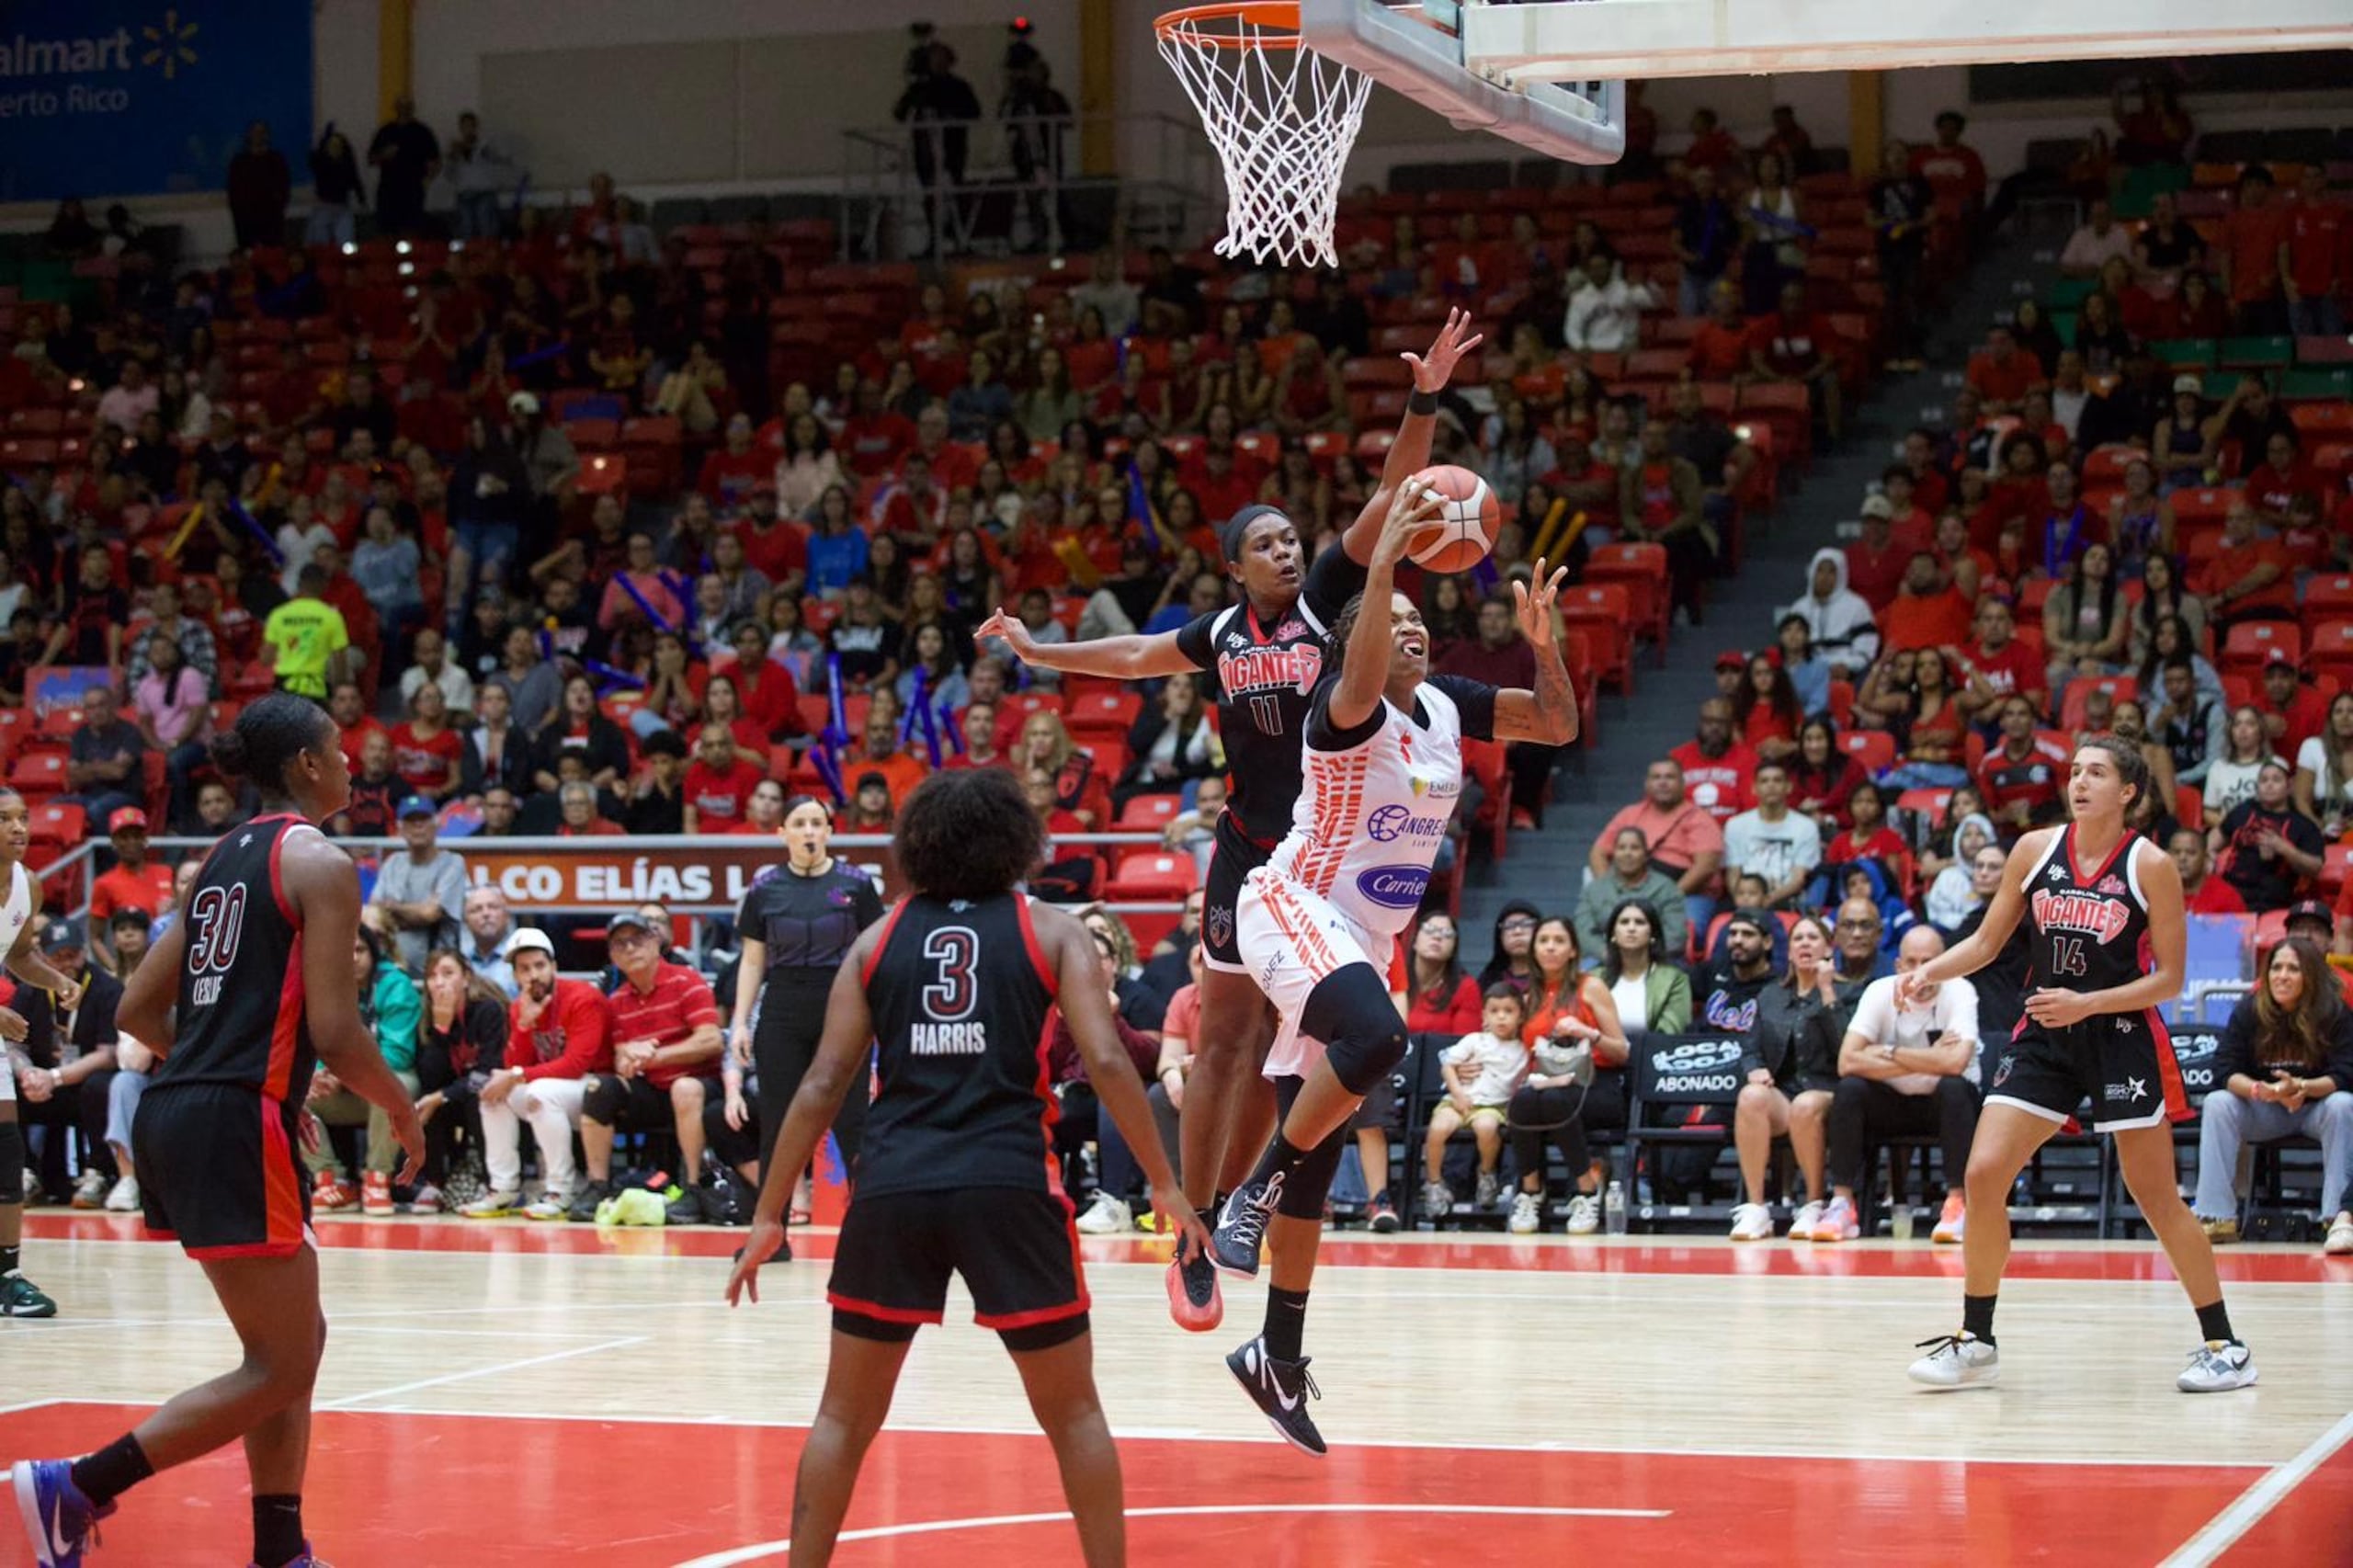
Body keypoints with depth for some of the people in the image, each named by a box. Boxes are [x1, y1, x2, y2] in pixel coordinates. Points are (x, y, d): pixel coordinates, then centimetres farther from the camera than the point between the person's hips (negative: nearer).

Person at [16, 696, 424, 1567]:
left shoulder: (227, 858, 18)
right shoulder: (320, 863, -7)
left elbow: (140, 1008, 19)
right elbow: (335, 1031, -14)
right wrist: (402, 1109, 2)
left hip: (175, 1113, 9)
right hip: (238, 1126, -9)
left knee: (296, 1342, 17)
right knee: (279, 1368, -3)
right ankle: (76, 1488, -9)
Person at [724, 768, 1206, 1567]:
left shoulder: (879, 938, 14)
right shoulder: (1050, 932, 9)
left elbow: (823, 1084, 9)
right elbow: (1106, 1062, -2)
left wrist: (769, 1215, 12)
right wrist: (1164, 1186, 5)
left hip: (892, 1189, 2)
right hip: (1008, 1187, -2)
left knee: (845, 1416, 14)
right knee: (1072, 1413, 14)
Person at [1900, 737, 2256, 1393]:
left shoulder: (2150, 866, -8)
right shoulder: (2036, 849, 2)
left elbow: (2168, 977, -7)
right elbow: (1986, 941, 10)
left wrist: (2085, 1004, -18)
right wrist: (1930, 973, -8)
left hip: (2122, 1039, -4)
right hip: (2043, 1038, 4)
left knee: (2156, 1197, -2)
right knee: (1983, 1174, -8)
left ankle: (2223, 1345, 12)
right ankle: (1976, 1342, 4)